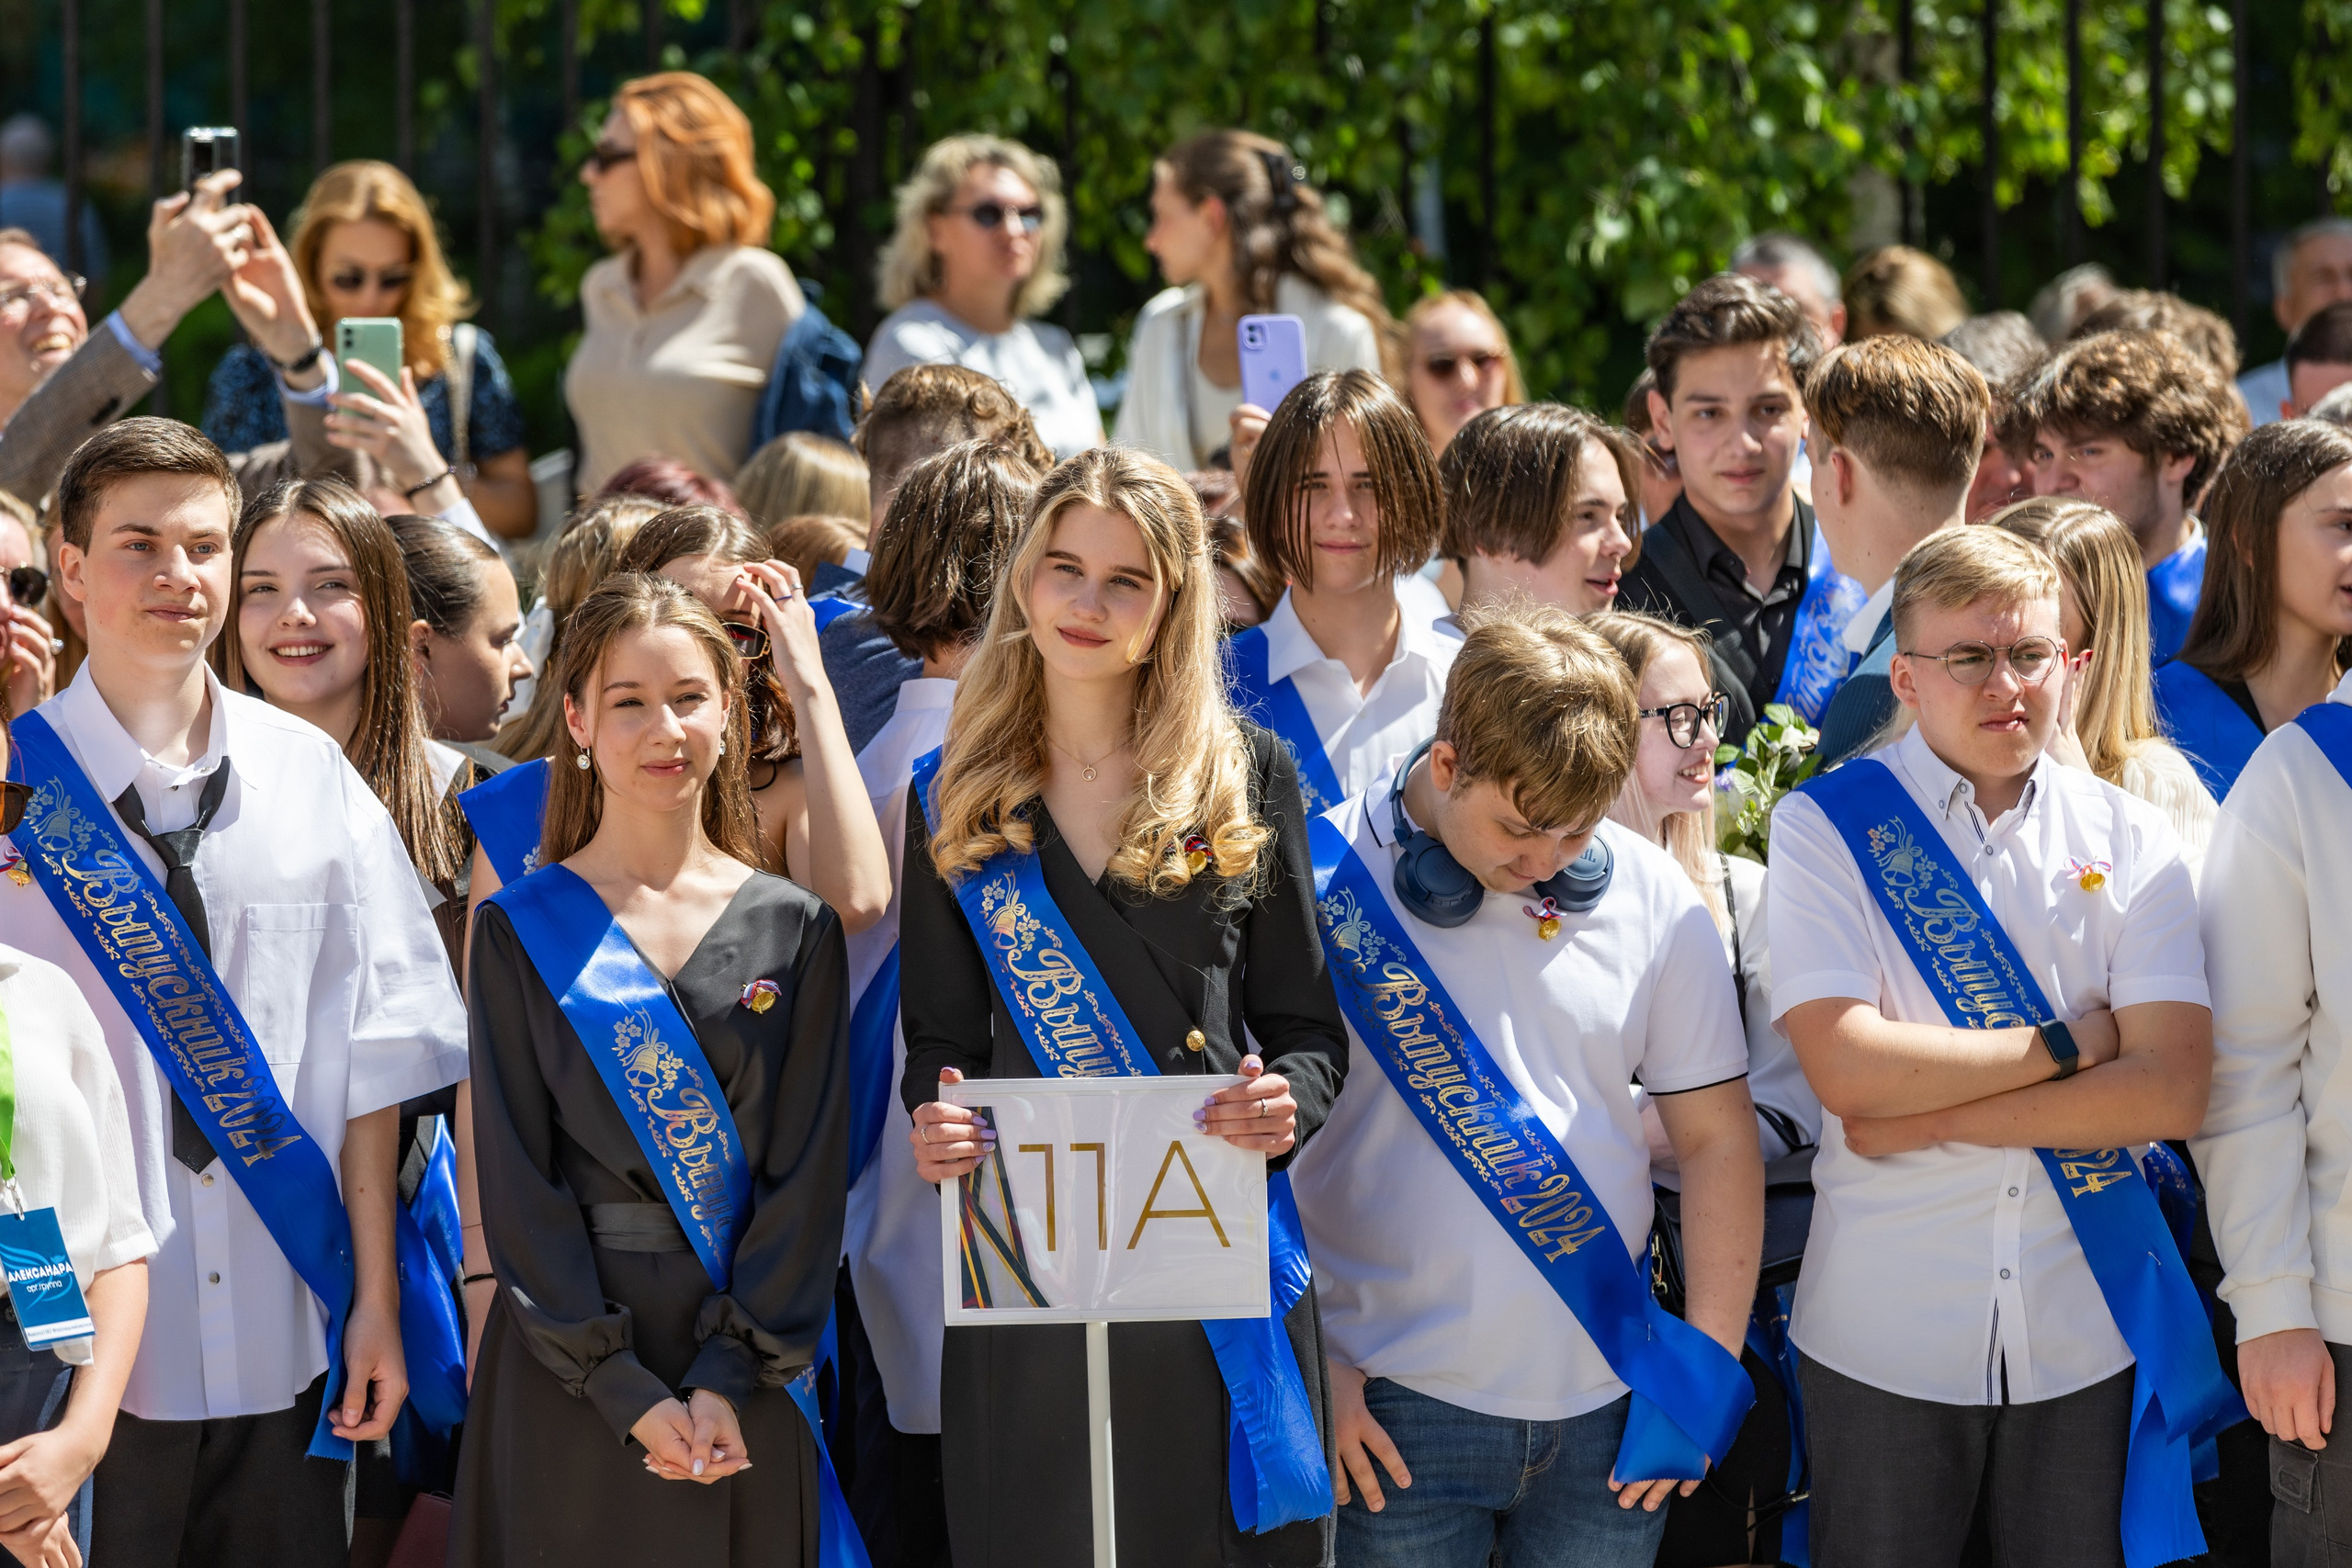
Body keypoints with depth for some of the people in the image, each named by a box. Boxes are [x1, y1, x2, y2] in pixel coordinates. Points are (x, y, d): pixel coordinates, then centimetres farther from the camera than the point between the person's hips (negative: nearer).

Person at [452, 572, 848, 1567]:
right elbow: (518, 1179, -4)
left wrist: (733, 1379, -11)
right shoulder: (518, 932, 0)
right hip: (568, 1374, -1)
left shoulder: (794, 930, 4)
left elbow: (809, 1169, 0)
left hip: (749, 1371, 1)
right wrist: (628, 1393, -13)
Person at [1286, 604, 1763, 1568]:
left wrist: (1711, 1359, 6)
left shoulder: (1653, 899, 5)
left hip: (1603, 1409, 3)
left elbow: (1717, 1135, 12)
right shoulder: (1325, 883, -6)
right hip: (1397, 1408, -3)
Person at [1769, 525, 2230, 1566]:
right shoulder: (1826, 827, -2)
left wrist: (1938, 1117, -12)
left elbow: (2172, 1090, -7)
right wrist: (2069, 1043, -10)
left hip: (2088, 1329, 2)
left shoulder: (2129, 838, 4)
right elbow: (1846, 1068, -15)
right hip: (1885, 1338, -2)